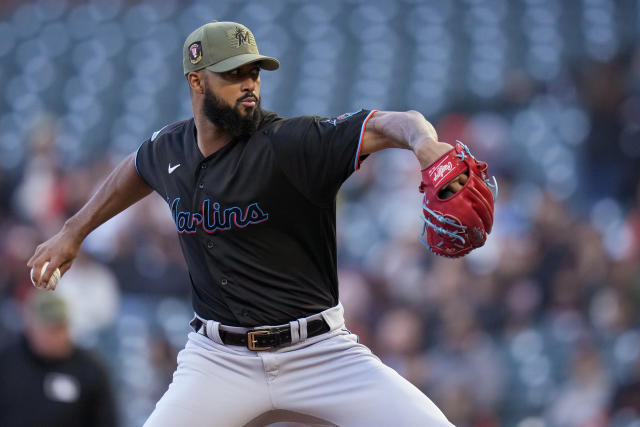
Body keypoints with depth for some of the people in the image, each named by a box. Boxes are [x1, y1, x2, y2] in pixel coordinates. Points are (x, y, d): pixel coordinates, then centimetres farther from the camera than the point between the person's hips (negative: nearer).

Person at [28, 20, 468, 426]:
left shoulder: (291, 143, -13)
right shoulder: (171, 148, 4)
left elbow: (386, 125, -28)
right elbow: (138, 169, 29)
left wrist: (423, 141, -50)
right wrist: (74, 231, 35)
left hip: (320, 352, -3)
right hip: (219, 360, 3)